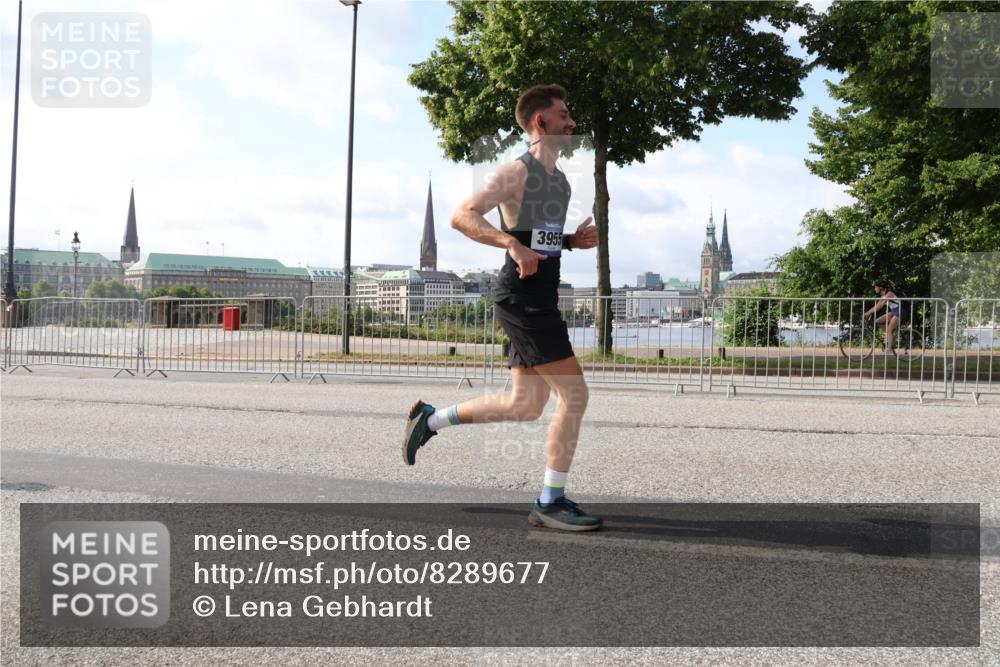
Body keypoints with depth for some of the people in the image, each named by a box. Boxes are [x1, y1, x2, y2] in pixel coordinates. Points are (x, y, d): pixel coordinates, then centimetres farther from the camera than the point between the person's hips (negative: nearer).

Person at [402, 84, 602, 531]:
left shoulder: (559, 180, 19)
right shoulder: (517, 171, -10)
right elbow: (462, 216, -18)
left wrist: (576, 241, 9)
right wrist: (513, 245, -29)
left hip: (540, 301, 10)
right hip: (521, 298, -10)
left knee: (524, 406, 13)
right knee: (573, 393, -10)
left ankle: (429, 419, 28)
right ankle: (550, 503, 1)